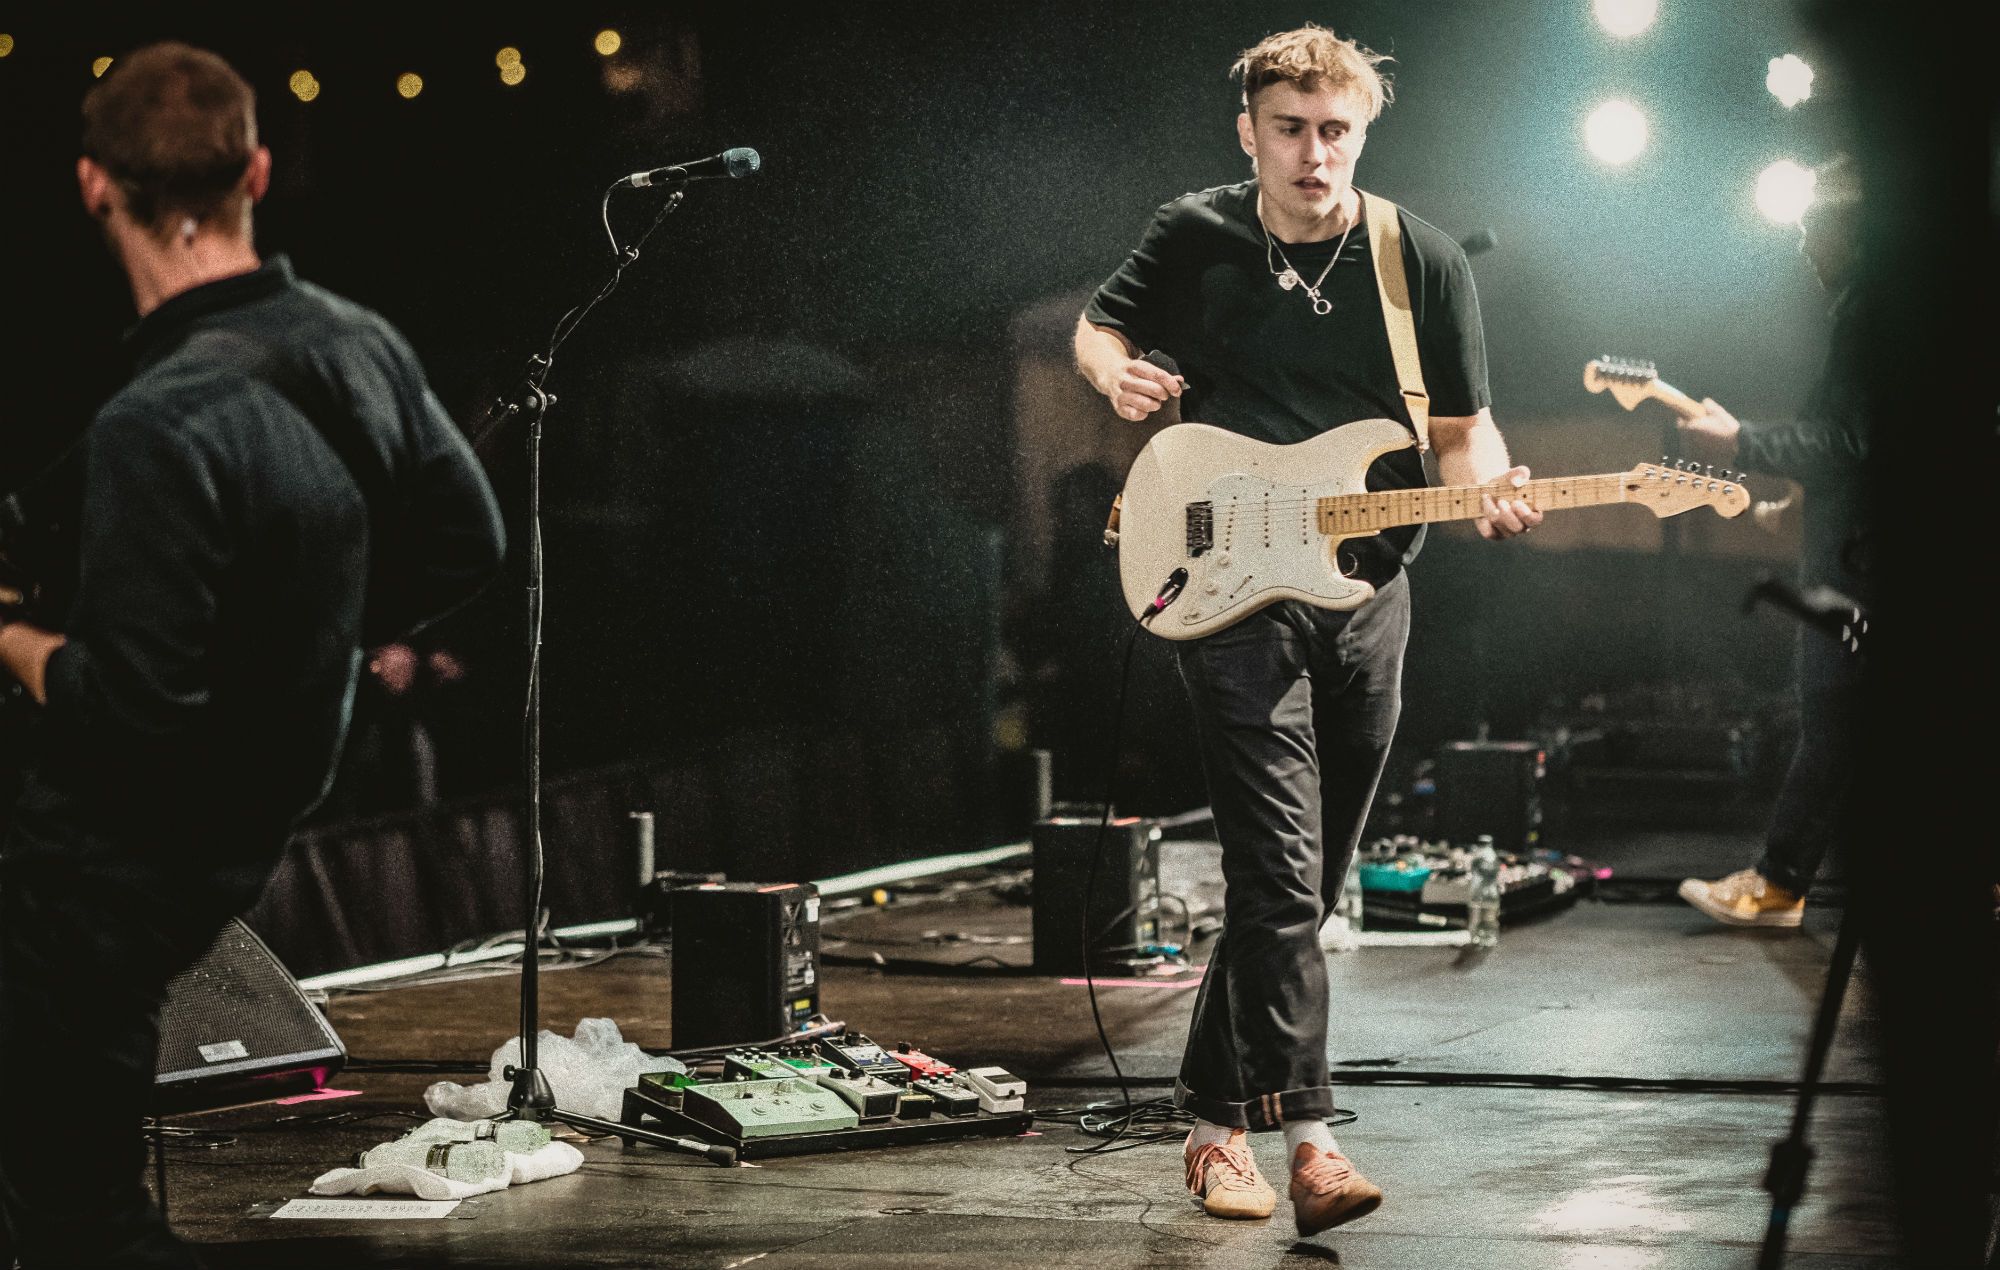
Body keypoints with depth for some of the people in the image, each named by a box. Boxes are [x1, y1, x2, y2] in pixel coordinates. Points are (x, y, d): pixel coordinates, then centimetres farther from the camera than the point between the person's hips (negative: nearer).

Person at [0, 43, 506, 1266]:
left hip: (113, 864, -8)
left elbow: (131, 709, -28)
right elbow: (466, 545, 10)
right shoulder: (364, 346, -4)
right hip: (253, 829, 8)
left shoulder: (159, 425, -30)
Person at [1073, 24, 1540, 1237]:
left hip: (1366, 597, 3)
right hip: (1233, 591, -3)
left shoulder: (1426, 263, 1)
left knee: (1301, 882, 11)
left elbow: (1465, 429, 4)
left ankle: (1218, 1113, 26)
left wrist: (1491, 486, -18)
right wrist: (1118, 372, -7)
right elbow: (1101, 328, 17)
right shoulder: (1196, 238, 1)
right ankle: (1307, 1137, -16)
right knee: (1282, 875, -14)